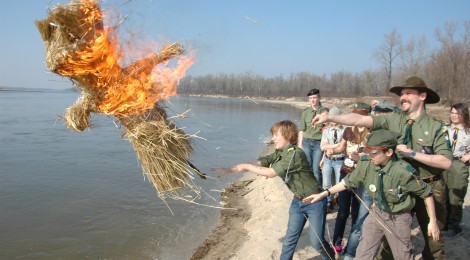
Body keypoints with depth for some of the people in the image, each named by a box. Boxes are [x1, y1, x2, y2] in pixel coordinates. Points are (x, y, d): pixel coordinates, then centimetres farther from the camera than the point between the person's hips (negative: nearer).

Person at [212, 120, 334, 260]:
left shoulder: (296, 154, -27)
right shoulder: (279, 153, 0)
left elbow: (271, 172, -30)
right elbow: (258, 163, -10)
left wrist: (246, 166, -22)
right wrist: (229, 169, -20)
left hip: (315, 201, -7)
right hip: (298, 201, 7)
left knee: (316, 240, 4)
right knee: (290, 238, 10)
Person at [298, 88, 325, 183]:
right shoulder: (305, 112, 5)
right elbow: (302, 129, 8)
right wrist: (300, 144, 4)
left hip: (319, 143, -3)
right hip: (306, 142, 3)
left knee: (316, 169, -2)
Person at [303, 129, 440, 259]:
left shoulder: (403, 171, -31)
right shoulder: (366, 164, -20)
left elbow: (426, 193, -16)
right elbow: (349, 181, -3)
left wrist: (433, 221, -9)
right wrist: (324, 193, -4)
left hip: (398, 218, -4)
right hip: (377, 212, 4)